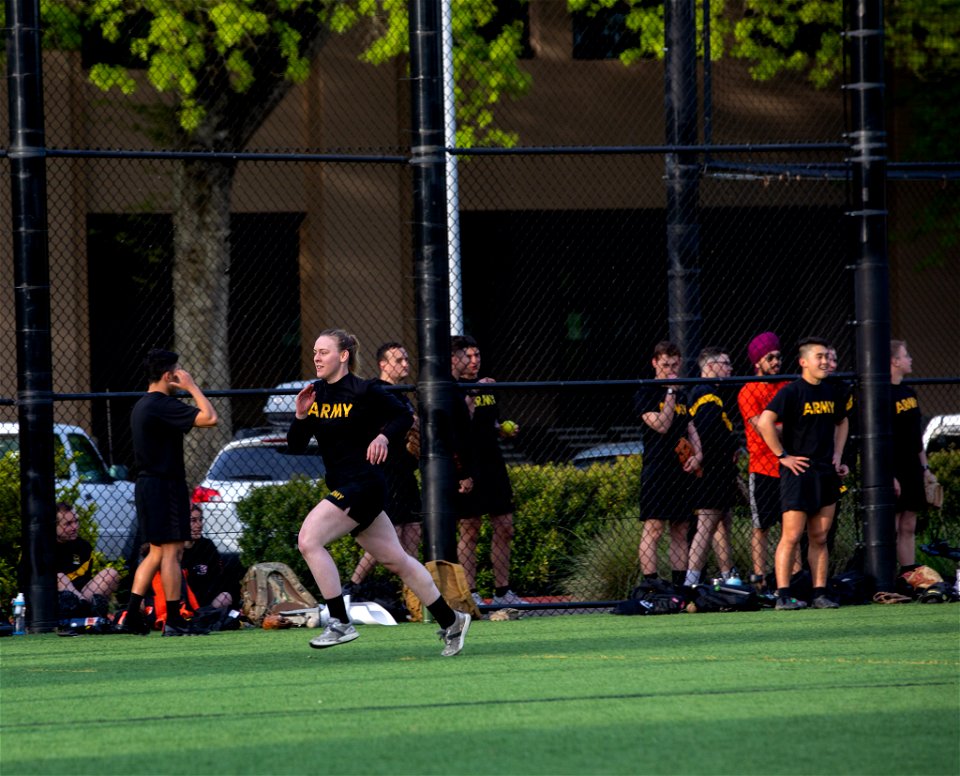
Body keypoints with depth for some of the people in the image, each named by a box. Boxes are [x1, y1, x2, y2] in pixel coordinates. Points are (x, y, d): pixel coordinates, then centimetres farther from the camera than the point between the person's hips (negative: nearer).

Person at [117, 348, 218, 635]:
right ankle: (174, 620, -5)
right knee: (171, 551, -6)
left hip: (146, 483, 10)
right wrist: (192, 387, -12)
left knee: (157, 552, 14)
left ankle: (131, 616, 9)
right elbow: (210, 418, -22)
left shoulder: (140, 406, 15)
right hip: (165, 484, -10)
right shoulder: (164, 405, -16)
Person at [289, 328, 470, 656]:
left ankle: (341, 623, -17)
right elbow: (295, 445, 8)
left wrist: (384, 436, -17)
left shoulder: (365, 392, -10)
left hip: (363, 483, -8)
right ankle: (450, 621, 25)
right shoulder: (316, 395, 10)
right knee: (396, 560, 14)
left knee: (309, 539, -20)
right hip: (342, 487, 8)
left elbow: (404, 416, 2)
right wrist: (301, 416, -10)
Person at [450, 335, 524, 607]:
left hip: (493, 464, 8)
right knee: (470, 530, -5)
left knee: (504, 528, 7)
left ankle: (502, 592, 14)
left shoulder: (486, 386, 17)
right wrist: (471, 396, -26)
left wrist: (506, 431, 10)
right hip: (468, 468, -8)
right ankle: (470, 594, -2)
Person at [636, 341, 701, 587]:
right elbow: (662, 425, -14)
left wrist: (697, 455, 3)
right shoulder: (646, 394, -3)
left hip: (682, 472, 7)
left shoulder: (681, 395, 18)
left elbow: (691, 429, 21)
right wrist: (670, 392, -11)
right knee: (653, 530, -10)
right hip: (656, 473, -7)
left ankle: (679, 586, 9)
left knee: (680, 531, 7)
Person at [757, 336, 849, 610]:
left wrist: (837, 455, 17)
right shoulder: (792, 392, -9)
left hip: (826, 473, 6)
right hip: (798, 472, -6)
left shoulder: (832, 392, 13)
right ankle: (783, 595, -8)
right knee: (792, 536, -8)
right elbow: (764, 422, -18)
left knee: (820, 537, 8)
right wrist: (782, 456, -15)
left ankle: (820, 593, 10)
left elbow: (841, 422, 31)